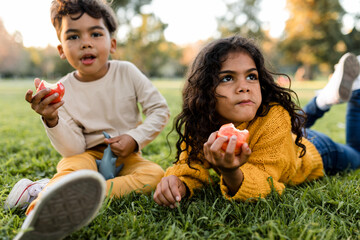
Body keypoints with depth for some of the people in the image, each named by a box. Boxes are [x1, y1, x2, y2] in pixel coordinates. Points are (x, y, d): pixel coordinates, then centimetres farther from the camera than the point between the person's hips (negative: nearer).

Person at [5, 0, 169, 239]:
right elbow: (73, 150, -14)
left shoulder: (127, 72, -9)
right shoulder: (63, 91, -10)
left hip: (125, 156, 1)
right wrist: (51, 121, -31)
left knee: (155, 175, -29)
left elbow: (160, 110, -4)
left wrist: (135, 138, -17)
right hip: (88, 155, 0)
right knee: (74, 165, -33)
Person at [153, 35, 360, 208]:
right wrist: (178, 183, -52)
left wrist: (231, 173, -67)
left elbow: (263, 185, -46)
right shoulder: (200, 120, -34)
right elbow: (191, 163, -29)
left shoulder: (274, 118, -47)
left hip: (314, 152, -3)